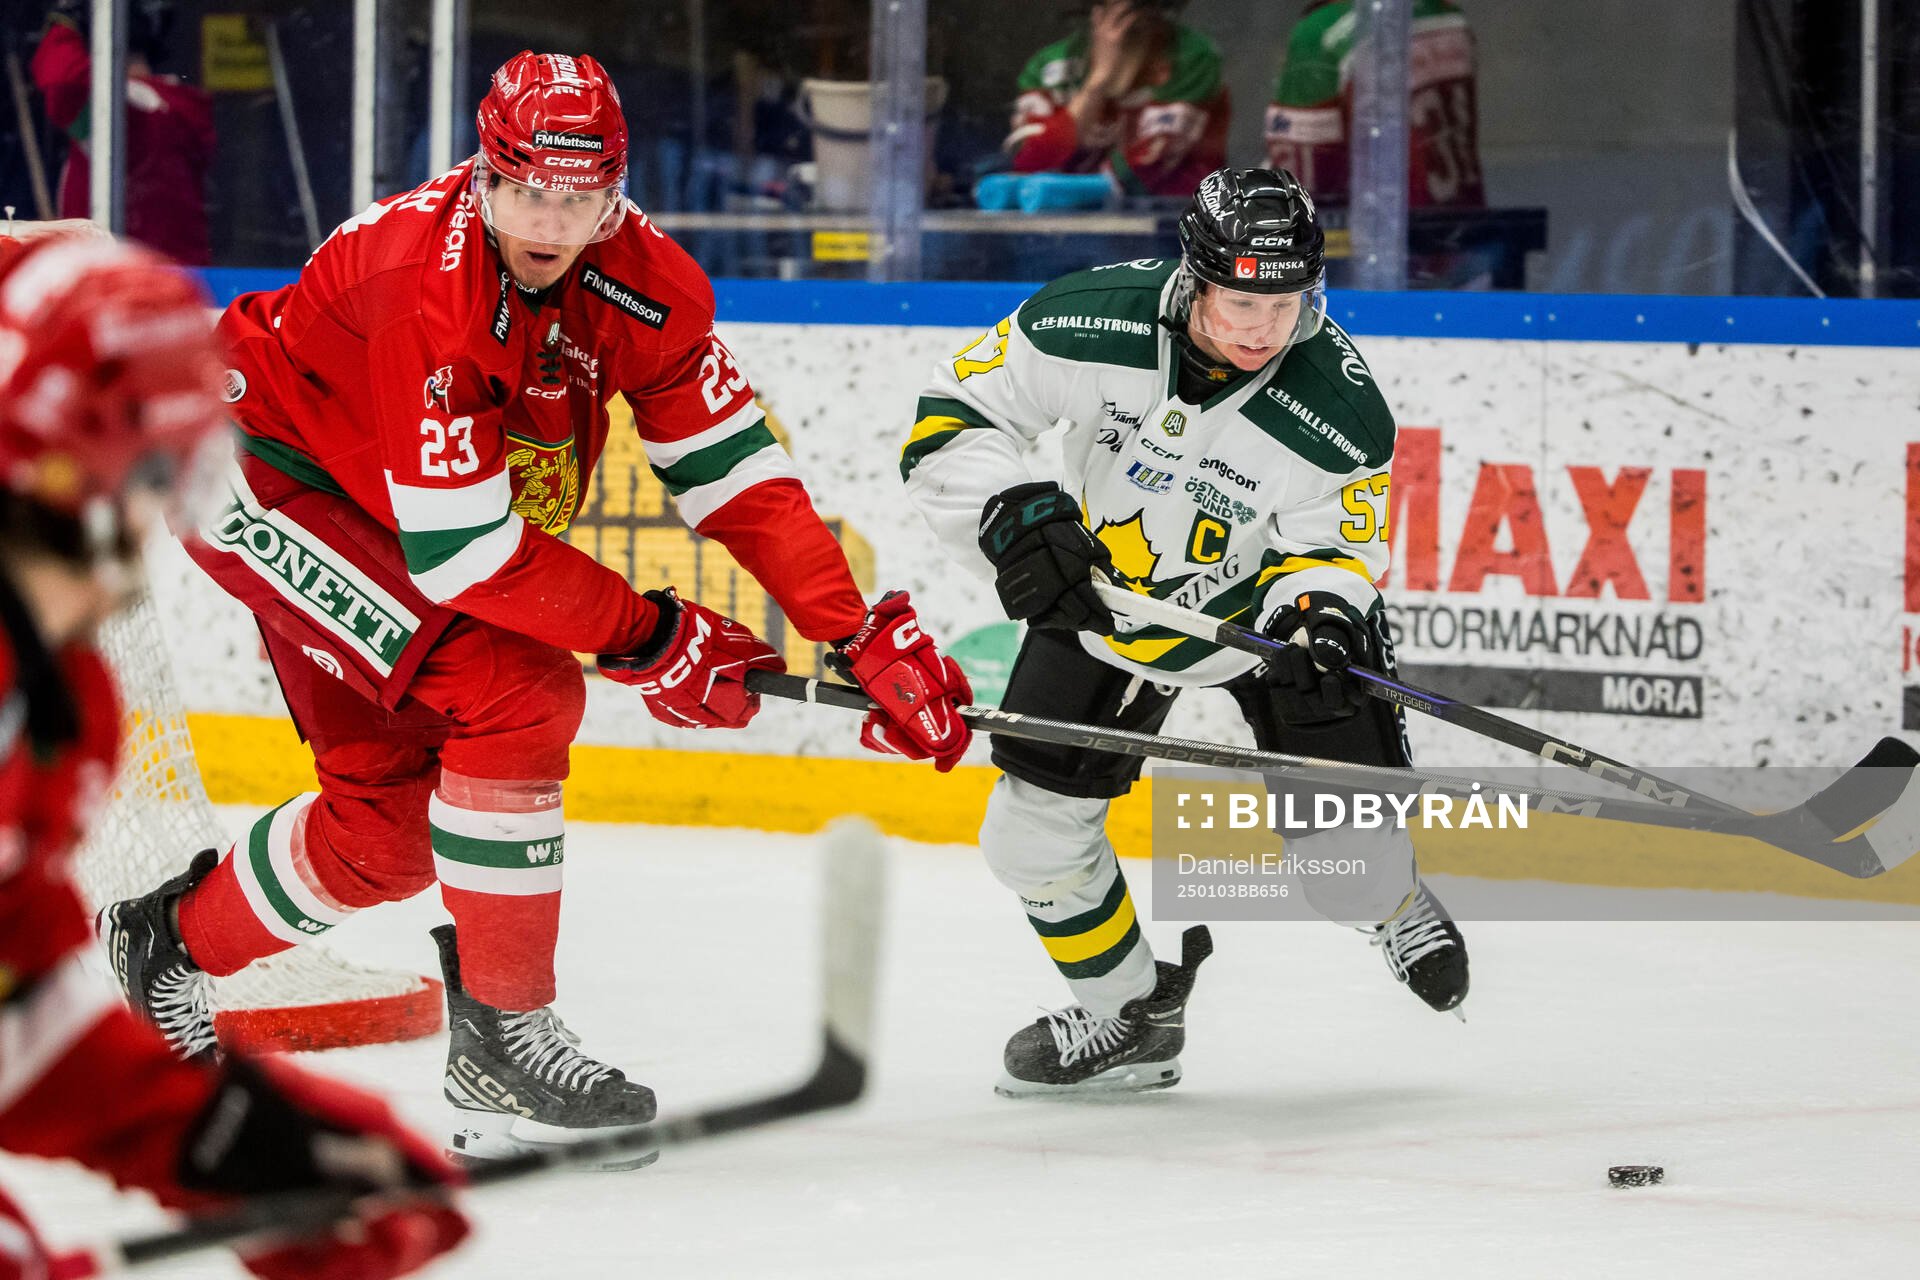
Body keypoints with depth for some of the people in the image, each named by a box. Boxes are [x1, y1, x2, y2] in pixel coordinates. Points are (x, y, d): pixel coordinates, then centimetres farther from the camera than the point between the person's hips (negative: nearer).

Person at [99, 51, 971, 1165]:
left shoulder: (644, 282, -15)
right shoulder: (425, 286, -35)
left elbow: (735, 466, -12)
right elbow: (458, 549, -34)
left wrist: (867, 636, -20)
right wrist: (654, 640, -28)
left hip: (360, 513, 8)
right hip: (256, 470, -8)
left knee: (392, 819, 11)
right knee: (515, 693, -23)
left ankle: (174, 938, 37)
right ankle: (501, 1034, -14)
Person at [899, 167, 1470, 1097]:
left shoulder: (1339, 412, -30)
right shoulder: (1089, 324, -29)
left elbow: (1334, 549, -17)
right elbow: (953, 417, -19)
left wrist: (1320, 621, -38)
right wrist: (1018, 519, -33)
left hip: (1271, 592, -2)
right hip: (1102, 593, 2)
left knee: (1345, 855, -8)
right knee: (1033, 832, -4)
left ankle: (1394, 906, 32)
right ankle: (1128, 1018, 21)